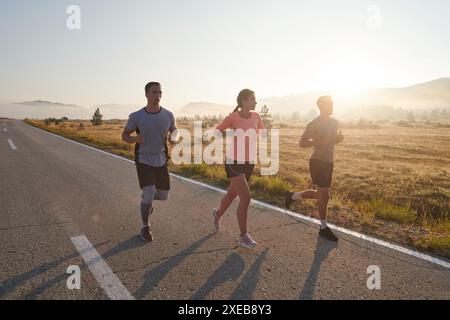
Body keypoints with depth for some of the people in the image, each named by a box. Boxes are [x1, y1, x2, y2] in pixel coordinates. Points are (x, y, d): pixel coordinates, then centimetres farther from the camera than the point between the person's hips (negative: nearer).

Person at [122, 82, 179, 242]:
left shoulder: (168, 115, -8)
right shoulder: (136, 116, -15)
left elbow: (174, 130, 11)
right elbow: (124, 136, -1)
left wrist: (175, 138, -16)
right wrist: (136, 138, -27)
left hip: (161, 161, 3)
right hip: (143, 161, -3)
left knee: (163, 195, 10)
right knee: (149, 195, -14)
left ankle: (146, 198, 46)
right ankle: (145, 227, 11)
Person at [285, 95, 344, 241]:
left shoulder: (334, 122, 9)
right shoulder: (314, 124, -13)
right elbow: (302, 143, -15)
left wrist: (339, 138, 0)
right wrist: (321, 142, -24)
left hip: (329, 162, 8)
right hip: (318, 162, -8)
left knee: (321, 194, 15)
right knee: (324, 195, -2)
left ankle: (292, 196, 33)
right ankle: (324, 228, 14)